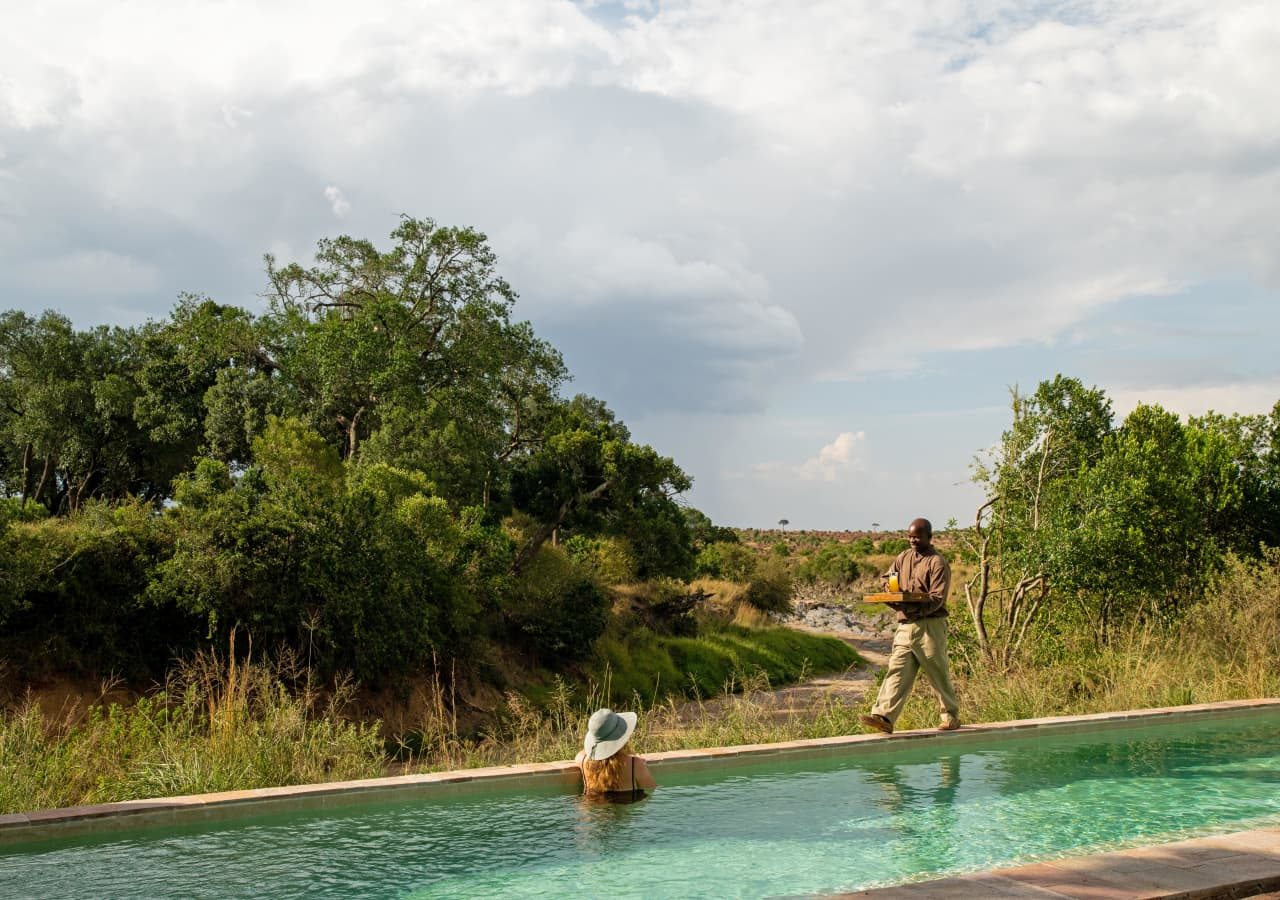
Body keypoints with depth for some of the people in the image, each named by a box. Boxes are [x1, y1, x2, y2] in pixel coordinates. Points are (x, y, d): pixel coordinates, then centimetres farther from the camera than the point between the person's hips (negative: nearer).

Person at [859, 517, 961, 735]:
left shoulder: (937, 563, -5)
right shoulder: (903, 558, 16)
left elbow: (937, 599, -14)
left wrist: (913, 608, -26)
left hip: (929, 626, -5)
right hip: (905, 626, 5)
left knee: (938, 674, 4)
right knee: (897, 672, -4)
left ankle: (951, 716, 19)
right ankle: (884, 717, -13)